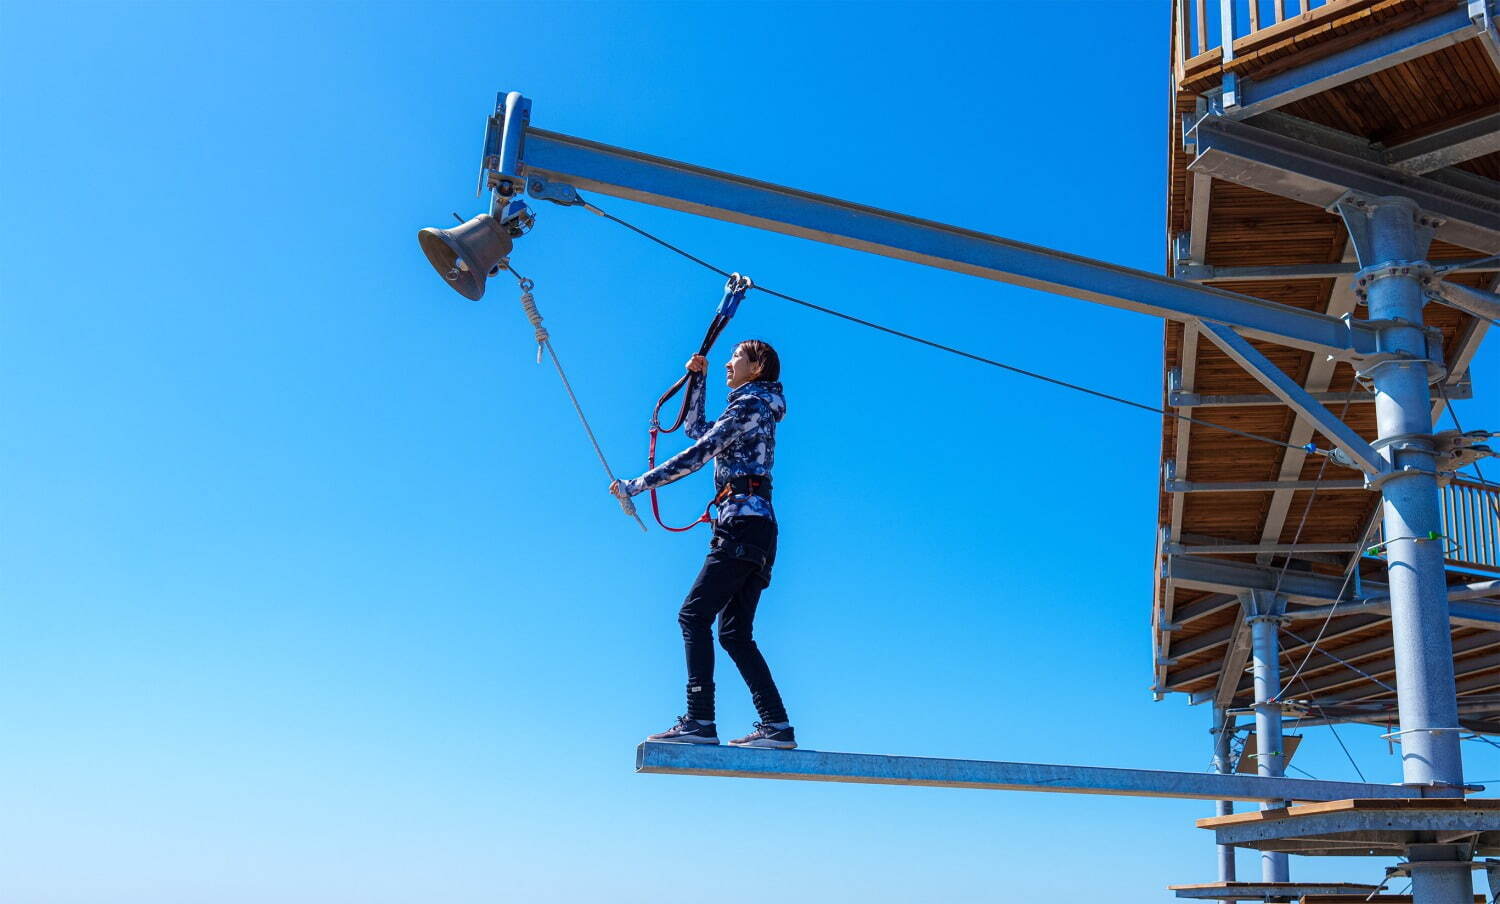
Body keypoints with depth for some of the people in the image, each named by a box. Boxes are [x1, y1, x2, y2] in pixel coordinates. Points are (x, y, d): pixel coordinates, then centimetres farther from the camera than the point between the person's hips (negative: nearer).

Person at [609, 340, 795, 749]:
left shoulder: (750, 404, -4)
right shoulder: (756, 411, 26)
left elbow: (697, 454, -12)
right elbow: (698, 430, 38)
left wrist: (636, 485, -10)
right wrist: (697, 378, 31)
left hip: (743, 523, -10)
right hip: (757, 531, 10)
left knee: (694, 615, -14)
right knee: (734, 632, 6)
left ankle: (699, 721, -21)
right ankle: (777, 725, 0)